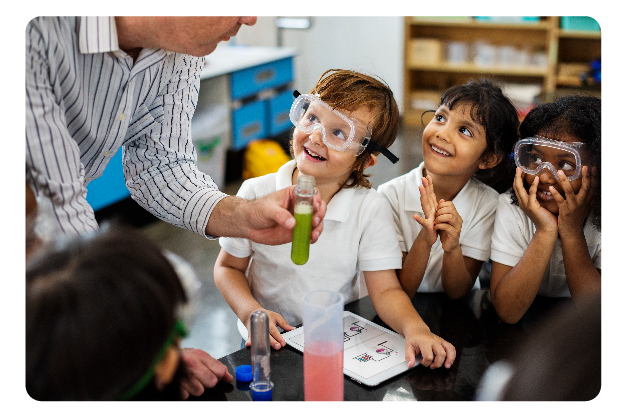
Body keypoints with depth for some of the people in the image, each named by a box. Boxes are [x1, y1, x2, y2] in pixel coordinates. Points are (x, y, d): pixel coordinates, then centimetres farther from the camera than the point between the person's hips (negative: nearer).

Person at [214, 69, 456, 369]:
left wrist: (415, 328, -31)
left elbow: (385, 290, -10)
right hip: (272, 343, 0)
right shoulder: (257, 194, -9)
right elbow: (228, 267, 4)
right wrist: (251, 312, -15)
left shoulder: (370, 209, -11)